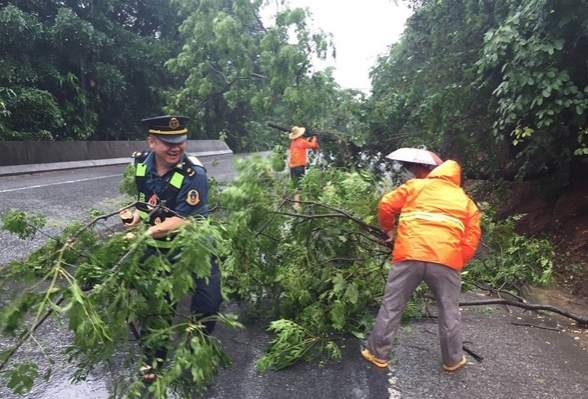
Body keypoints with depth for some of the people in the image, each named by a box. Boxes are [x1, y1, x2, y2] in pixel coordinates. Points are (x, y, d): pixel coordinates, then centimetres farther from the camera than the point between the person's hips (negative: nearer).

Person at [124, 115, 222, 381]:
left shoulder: (193, 174, -27)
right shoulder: (138, 163, -9)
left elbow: (182, 220, -30)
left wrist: (145, 233, -40)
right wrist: (135, 219, -9)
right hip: (156, 248, 4)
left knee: (208, 300, -3)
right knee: (156, 302, 15)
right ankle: (153, 357, 37)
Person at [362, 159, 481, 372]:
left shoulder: (415, 185, 18)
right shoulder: (466, 202, 22)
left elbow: (386, 205, 10)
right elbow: (470, 241, 13)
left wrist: (389, 229, 26)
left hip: (409, 256, -1)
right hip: (446, 261, 1)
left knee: (391, 306, 11)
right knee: (449, 312, 19)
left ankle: (377, 353, 22)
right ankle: (453, 359, 33)